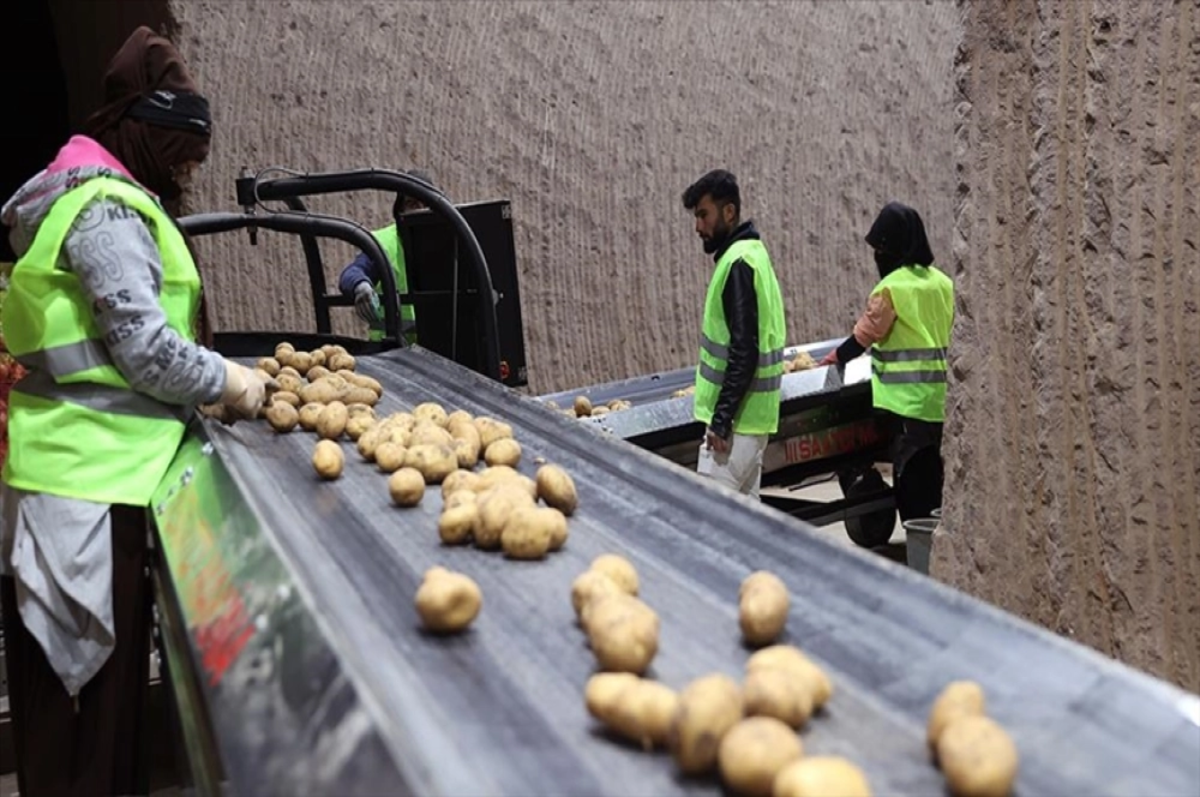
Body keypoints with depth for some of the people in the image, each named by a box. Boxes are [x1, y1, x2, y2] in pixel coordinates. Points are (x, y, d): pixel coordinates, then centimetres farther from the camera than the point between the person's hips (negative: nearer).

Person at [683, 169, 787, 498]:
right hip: (749, 413, 10)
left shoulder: (738, 263, -17)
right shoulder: (749, 254, 14)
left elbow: (744, 352, -23)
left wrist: (721, 419, -21)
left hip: (737, 416, -10)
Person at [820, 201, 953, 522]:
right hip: (941, 395, 7)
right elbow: (949, 331, 14)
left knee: (910, 475, 0)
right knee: (933, 471, 14)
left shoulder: (892, 287, -12)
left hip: (909, 398, -7)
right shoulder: (942, 282, 7)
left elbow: (865, 334, -7)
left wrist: (837, 357, 8)